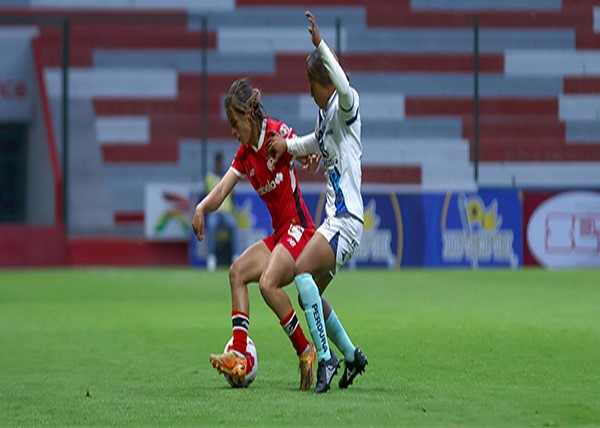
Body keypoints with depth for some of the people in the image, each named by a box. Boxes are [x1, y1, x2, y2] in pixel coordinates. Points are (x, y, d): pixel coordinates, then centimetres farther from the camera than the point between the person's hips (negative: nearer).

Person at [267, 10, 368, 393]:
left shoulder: (345, 106, -10)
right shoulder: (324, 114, 16)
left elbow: (344, 86, -36)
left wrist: (319, 43, -40)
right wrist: (288, 144, 21)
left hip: (347, 218, -10)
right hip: (335, 217, 10)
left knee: (302, 269, -27)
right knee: (312, 295, 13)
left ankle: (325, 357, -28)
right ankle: (352, 356, 30)